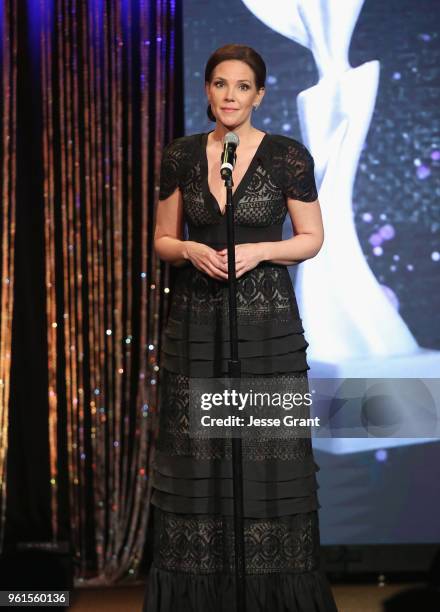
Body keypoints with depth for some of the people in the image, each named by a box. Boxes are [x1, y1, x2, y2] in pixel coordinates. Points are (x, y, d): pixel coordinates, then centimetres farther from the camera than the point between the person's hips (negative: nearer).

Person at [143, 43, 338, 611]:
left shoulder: (288, 156, -2)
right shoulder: (180, 156, 5)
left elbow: (312, 239, 3)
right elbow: (162, 240, 11)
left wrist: (258, 250, -14)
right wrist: (191, 250, -10)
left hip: (266, 324, -2)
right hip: (196, 323, 2)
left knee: (268, 455, -1)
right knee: (197, 457, 3)